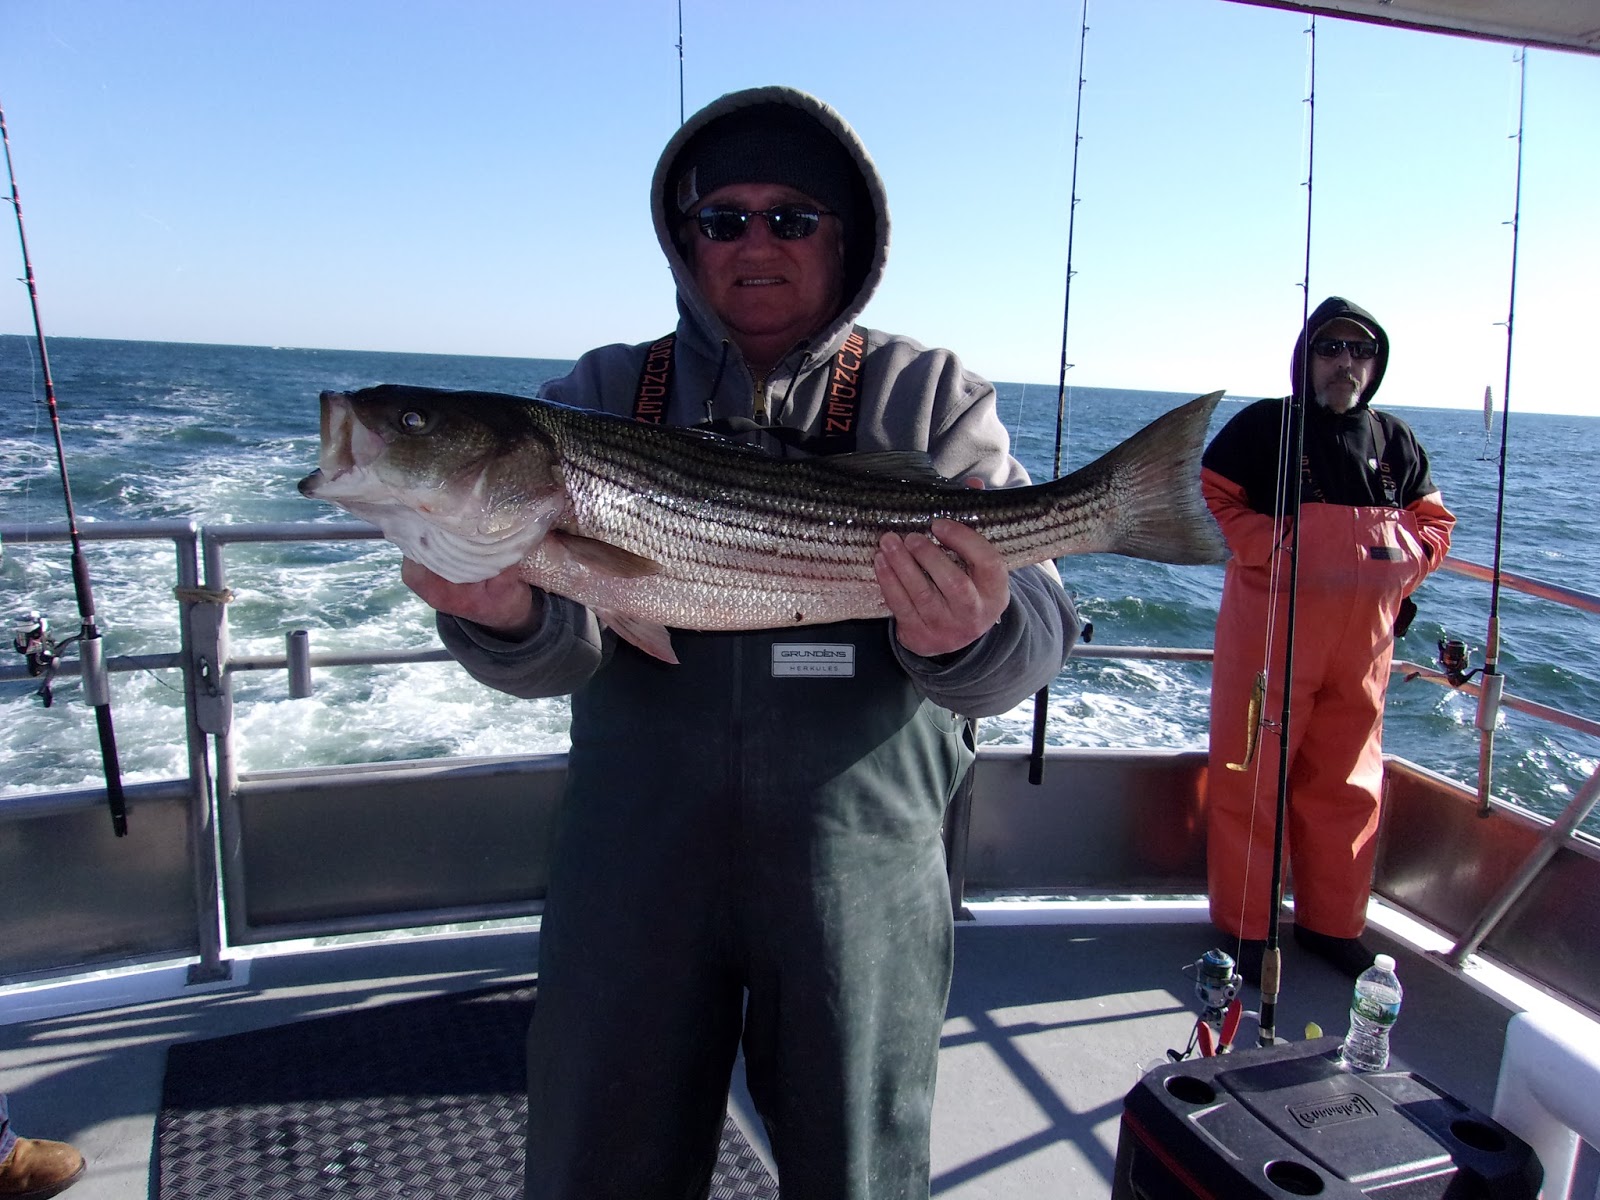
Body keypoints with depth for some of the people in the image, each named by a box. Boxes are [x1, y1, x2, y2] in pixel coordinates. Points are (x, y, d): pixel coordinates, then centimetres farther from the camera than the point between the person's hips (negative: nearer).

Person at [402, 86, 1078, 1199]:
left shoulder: (934, 398, 1)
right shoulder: (604, 396, 5)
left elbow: (1039, 629, -8)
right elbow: (561, 647, -4)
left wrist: (966, 642, -31)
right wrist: (508, 619, -26)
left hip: (863, 857, 0)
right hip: (635, 852, 2)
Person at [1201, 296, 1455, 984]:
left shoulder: (1396, 441, 12)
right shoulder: (1264, 426, -3)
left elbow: (1434, 521, 21)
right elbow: (1208, 497, -7)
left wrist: (1402, 561, 0)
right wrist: (1277, 549, -17)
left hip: (1363, 642, 5)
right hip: (1271, 634, -5)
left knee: (1348, 784, 12)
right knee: (1252, 779, -2)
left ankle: (1333, 924, 27)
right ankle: (1247, 927, 11)